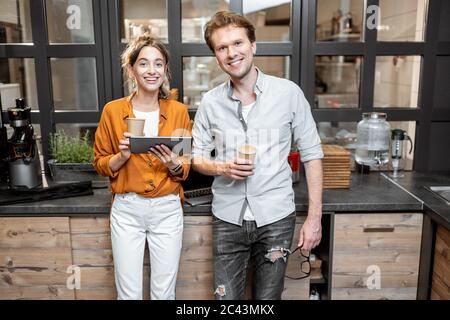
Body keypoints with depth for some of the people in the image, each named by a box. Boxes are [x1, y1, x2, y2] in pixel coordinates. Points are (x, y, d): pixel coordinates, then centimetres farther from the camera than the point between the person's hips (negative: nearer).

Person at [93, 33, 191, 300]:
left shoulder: (178, 111, 0)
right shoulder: (113, 111, -3)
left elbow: (187, 168, 6)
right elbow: (101, 163, 5)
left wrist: (174, 163, -16)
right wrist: (123, 155, -14)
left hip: (168, 210, 1)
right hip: (127, 210, 0)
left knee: (164, 293, 11)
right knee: (129, 293, 9)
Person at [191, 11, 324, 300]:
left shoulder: (288, 92, -6)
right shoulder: (210, 102, 0)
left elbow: (312, 154, -2)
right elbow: (196, 157, 8)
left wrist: (315, 217, -5)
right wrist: (221, 168, -14)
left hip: (276, 217, -1)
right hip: (228, 218, 2)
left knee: (268, 297, 12)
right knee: (226, 297, 11)